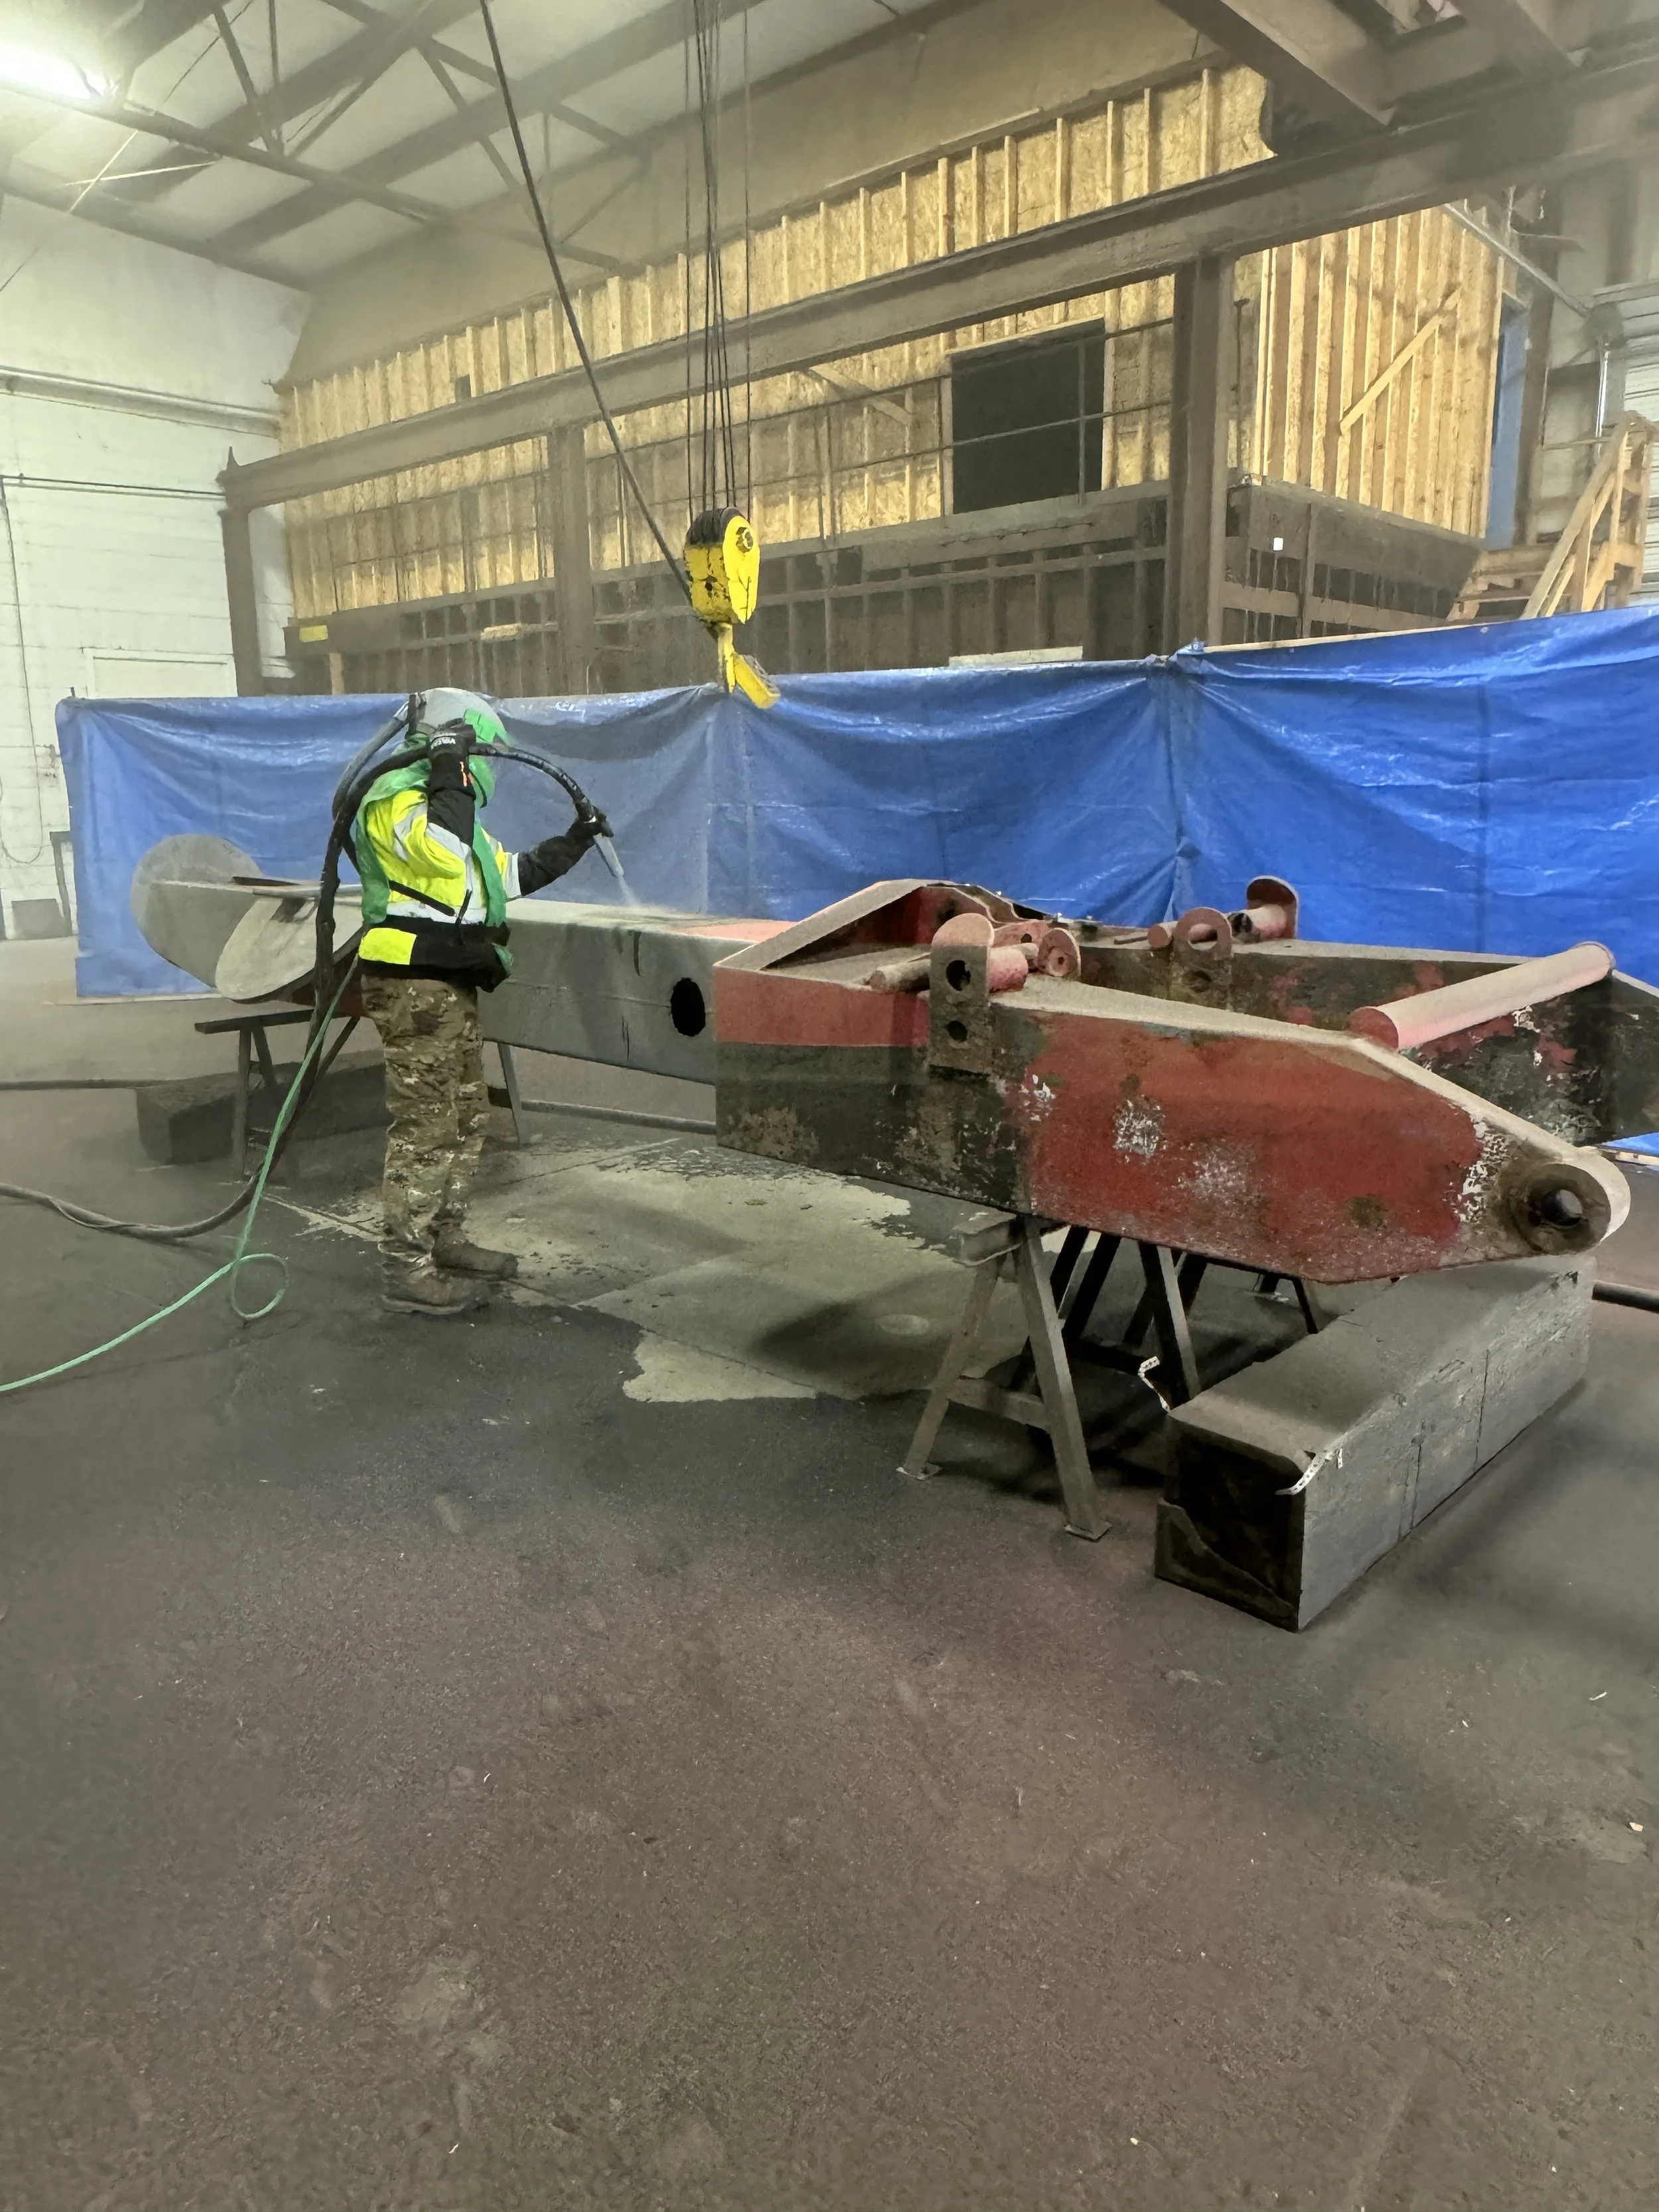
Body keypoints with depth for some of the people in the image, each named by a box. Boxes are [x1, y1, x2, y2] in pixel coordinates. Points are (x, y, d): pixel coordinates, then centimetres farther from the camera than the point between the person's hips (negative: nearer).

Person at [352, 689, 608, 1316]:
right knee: (427, 1127, -9)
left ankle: (446, 1242, 27)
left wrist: (572, 843, 24)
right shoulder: (398, 796, -9)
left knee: (466, 1116, 16)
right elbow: (441, 853, -31)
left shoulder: (440, 802, 24)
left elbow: (509, 874, 30)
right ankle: (406, 1271, -4)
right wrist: (450, 776, -21)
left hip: (451, 987, 11)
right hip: (415, 987, -11)